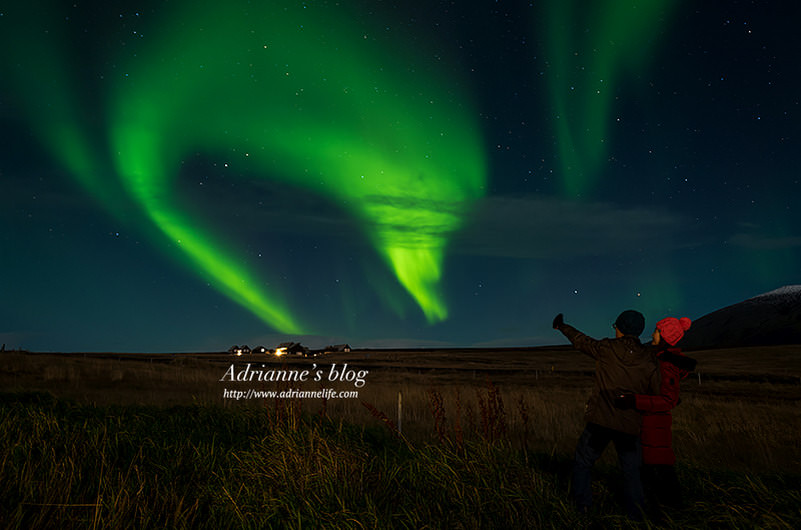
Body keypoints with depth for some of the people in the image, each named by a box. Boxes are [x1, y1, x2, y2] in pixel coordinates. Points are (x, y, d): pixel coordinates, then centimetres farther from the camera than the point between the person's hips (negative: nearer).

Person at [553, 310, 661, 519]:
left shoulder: (607, 349, -5)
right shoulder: (649, 360, -1)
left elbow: (580, 341, 10)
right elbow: (656, 395, 1)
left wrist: (561, 326, 26)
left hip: (600, 421, -2)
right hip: (629, 425, 3)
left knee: (582, 463, 12)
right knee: (631, 470, 19)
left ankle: (582, 507, 13)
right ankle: (635, 513, 20)